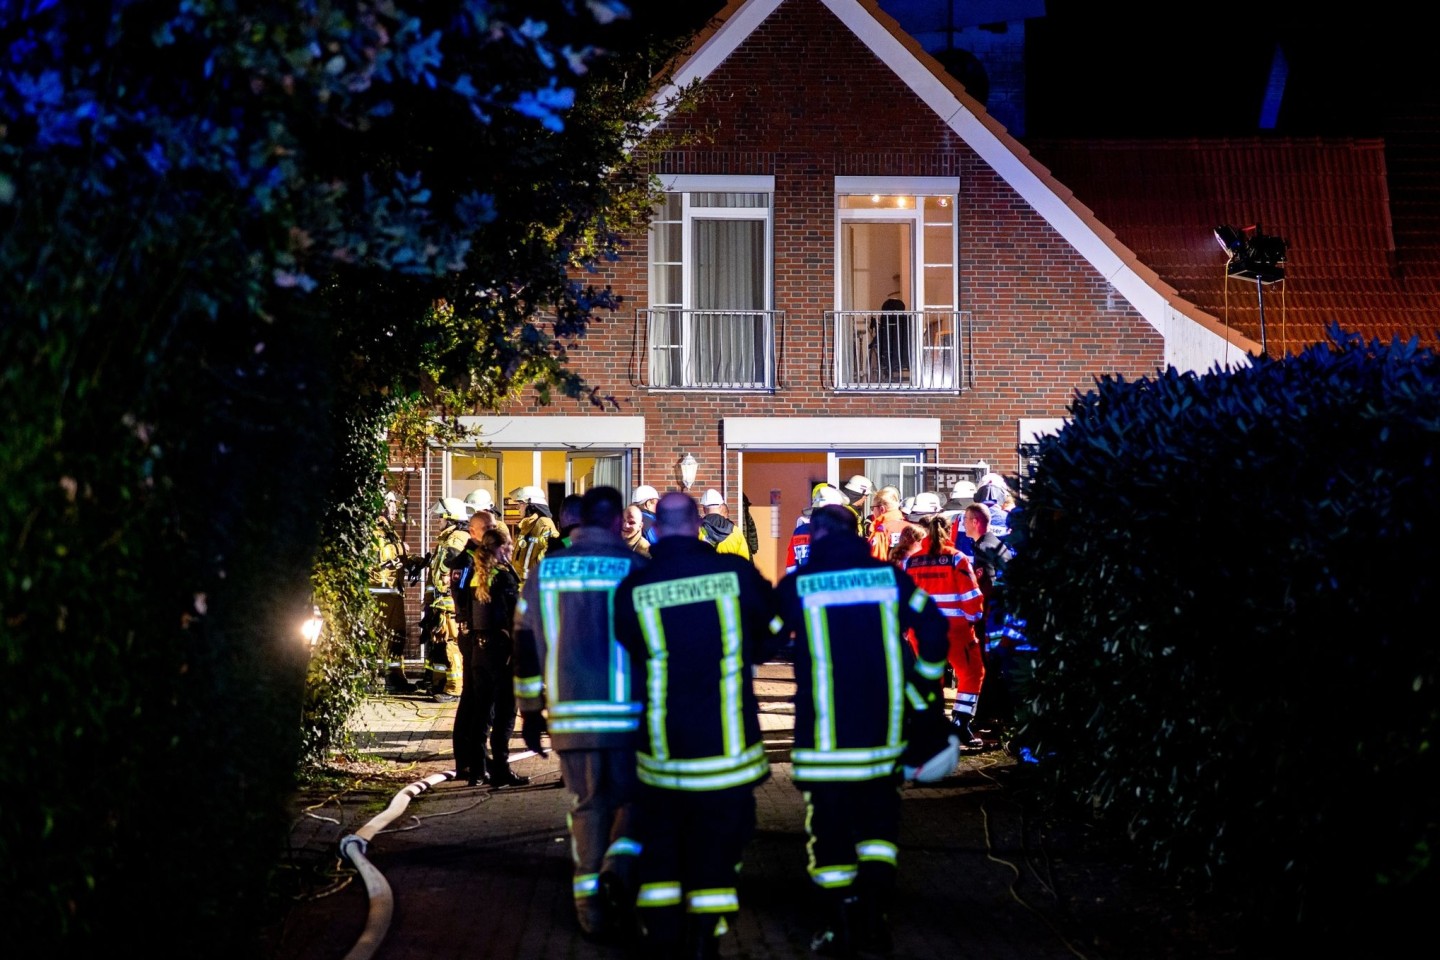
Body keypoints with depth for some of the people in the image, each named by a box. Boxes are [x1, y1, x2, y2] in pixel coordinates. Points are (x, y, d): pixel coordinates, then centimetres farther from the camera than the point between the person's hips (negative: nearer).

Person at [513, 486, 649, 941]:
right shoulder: (635, 567, -3)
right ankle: (621, 862, -10)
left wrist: (531, 711, 19)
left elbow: (526, 644, 12)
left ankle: (591, 904, 11)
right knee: (636, 797, 14)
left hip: (571, 715, 3)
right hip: (629, 714, -3)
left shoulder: (546, 571, 8)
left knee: (588, 805, 13)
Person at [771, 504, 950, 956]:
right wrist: (925, 689, 11)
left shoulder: (797, 585, -5)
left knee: (829, 823, 7)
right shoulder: (890, 576, 1)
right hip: (882, 729, 2)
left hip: (824, 731, -2)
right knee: (879, 820, 17)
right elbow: (933, 629, 0)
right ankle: (873, 919, 12)